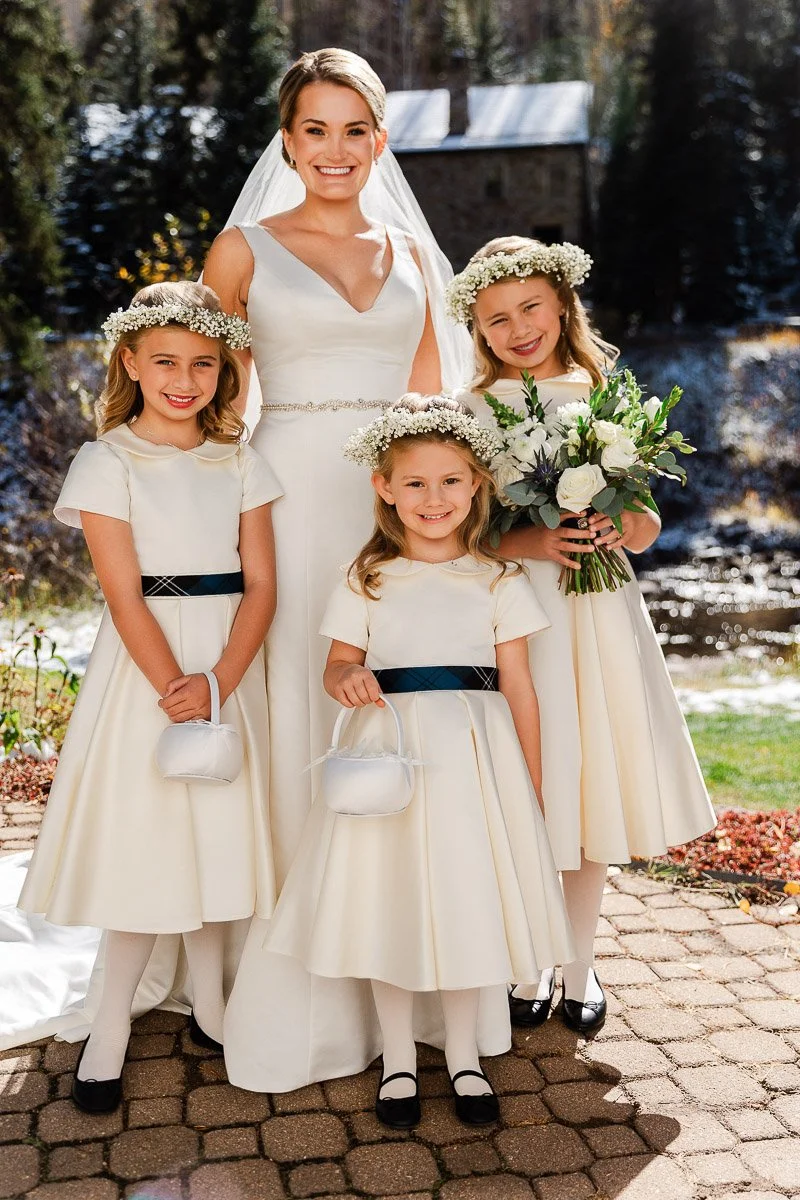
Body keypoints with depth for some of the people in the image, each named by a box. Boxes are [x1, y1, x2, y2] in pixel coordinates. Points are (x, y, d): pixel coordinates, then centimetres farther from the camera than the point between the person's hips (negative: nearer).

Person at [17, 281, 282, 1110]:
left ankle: (210, 1008, 26)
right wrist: (173, 689, -17)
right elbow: (124, 594, -11)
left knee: (219, 829, 9)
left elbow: (261, 583, -1)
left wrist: (216, 683, -13)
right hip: (144, 662, -3)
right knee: (141, 834, 0)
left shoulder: (239, 462, 6)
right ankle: (110, 1028, 15)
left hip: (229, 663, 3)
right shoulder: (107, 462, -4)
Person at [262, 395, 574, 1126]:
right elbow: (338, 665, 5)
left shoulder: (499, 580, 3)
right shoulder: (367, 580, 3)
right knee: (389, 901, 7)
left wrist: (533, 789, 1)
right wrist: (347, 679, -20)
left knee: (468, 898, 8)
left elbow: (519, 687, 3)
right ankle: (398, 1058, 27)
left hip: (475, 755, 0)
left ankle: (463, 1055, 29)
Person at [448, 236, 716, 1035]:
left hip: (598, 610, 3)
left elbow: (647, 527, 10)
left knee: (594, 783, 8)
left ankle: (580, 965, 25)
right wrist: (531, 542, -19)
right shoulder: (472, 411, 1)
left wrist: (615, 528, -11)